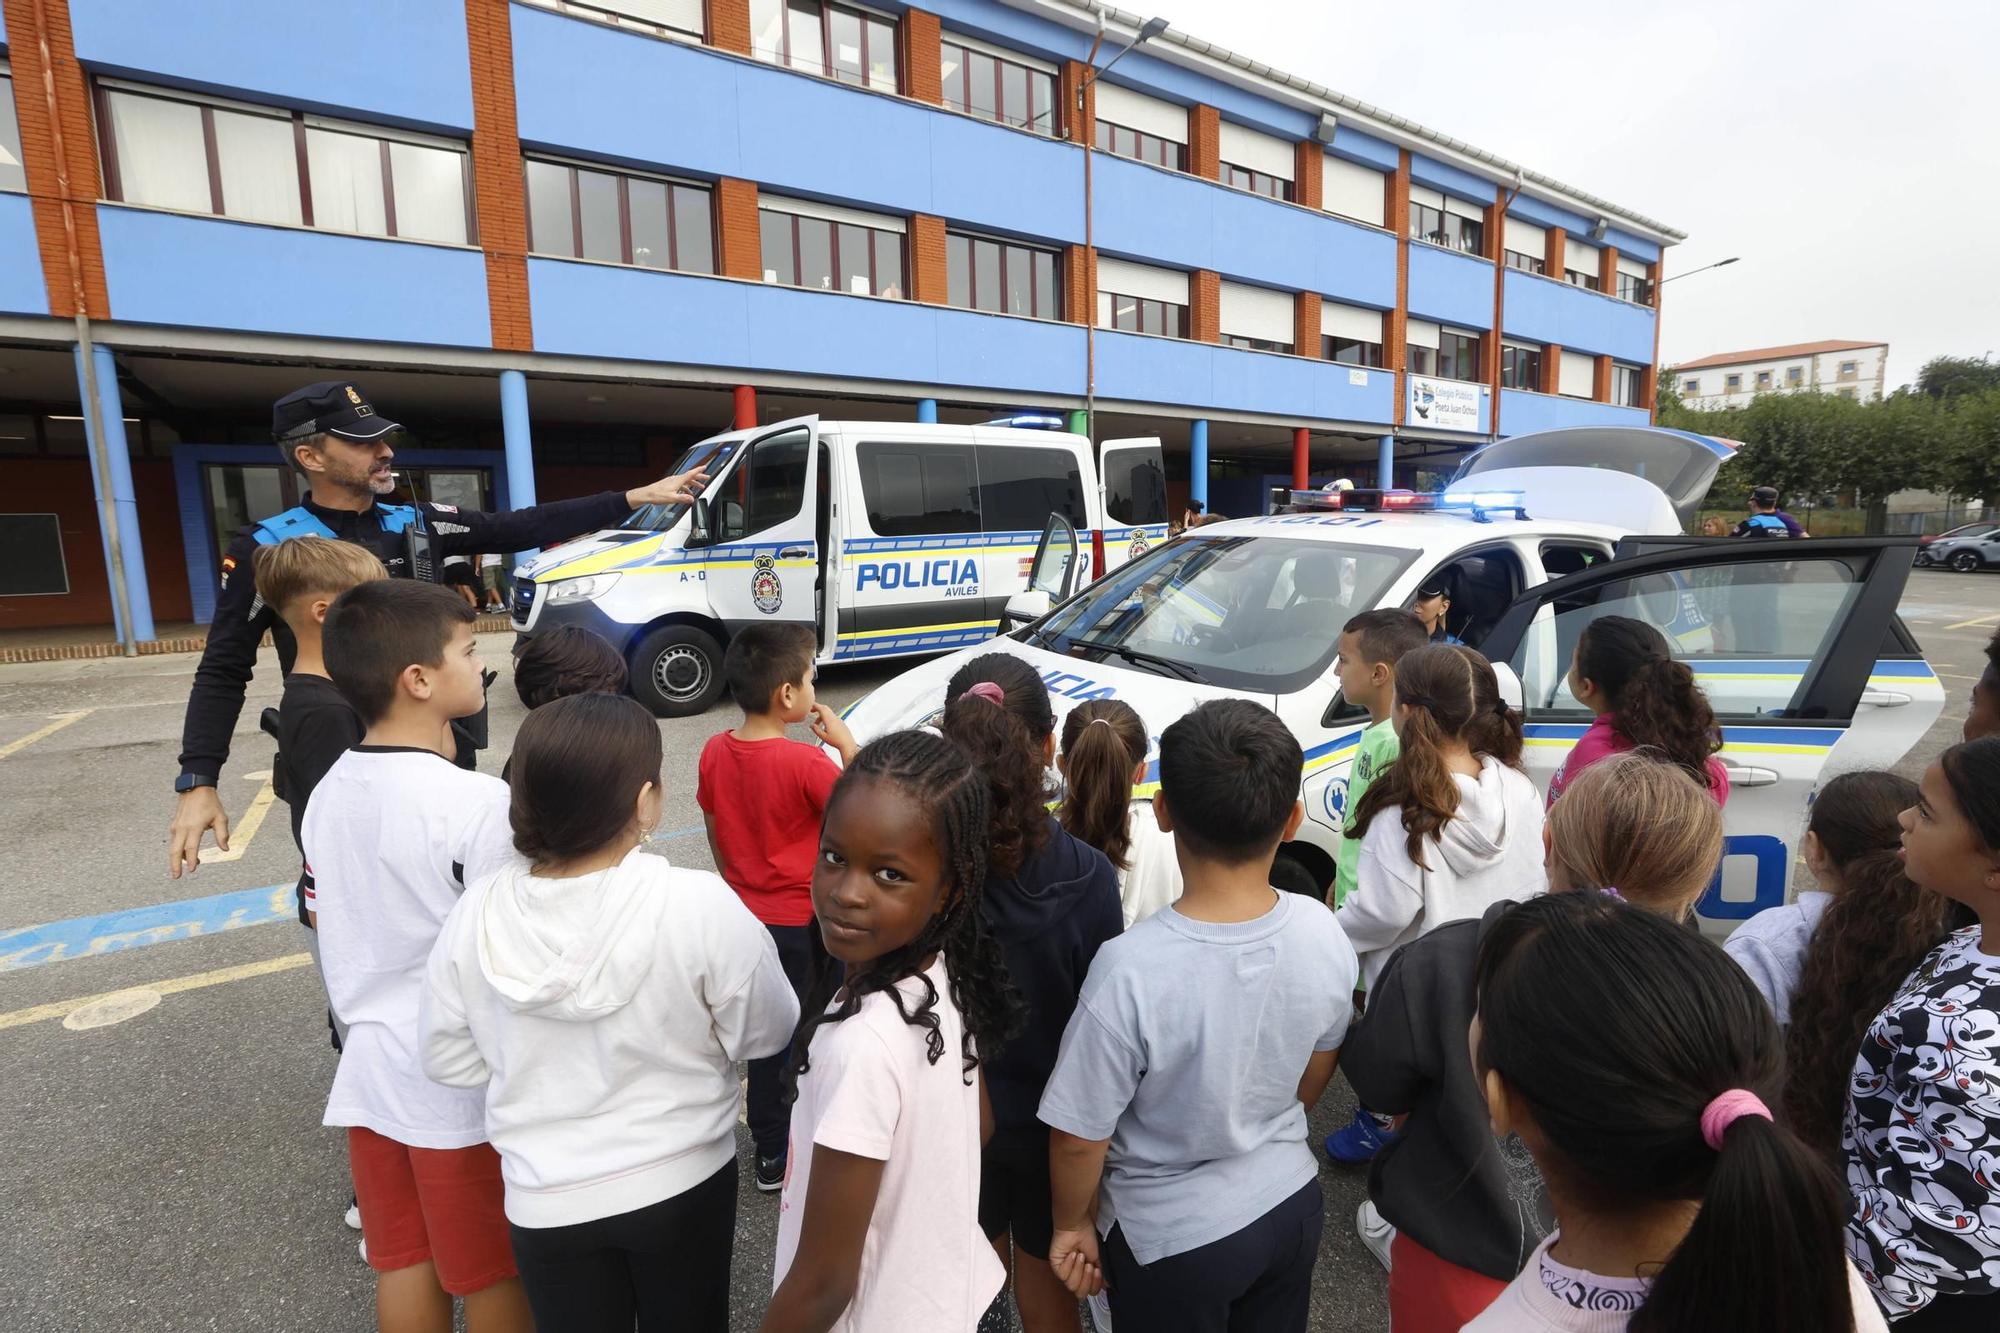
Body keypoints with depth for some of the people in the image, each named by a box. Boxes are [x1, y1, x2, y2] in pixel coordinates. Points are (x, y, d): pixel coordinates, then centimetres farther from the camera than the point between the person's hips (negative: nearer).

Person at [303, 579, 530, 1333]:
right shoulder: (478, 802, -24)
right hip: (463, 1079, -7)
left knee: (402, 1263, 22)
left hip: (370, 1070, 7)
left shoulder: (326, 795, 0)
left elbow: (334, 939, 9)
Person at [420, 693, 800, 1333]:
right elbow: (764, 1033, -13)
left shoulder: (474, 915, -17)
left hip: (546, 1200, 2)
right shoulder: (700, 905, -27)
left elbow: (448, 1059, -2)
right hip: (684, 1183, -1)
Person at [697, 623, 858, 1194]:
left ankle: (769, 1147, 35)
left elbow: (715, 834, 7)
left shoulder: (714, 753, -5)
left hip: (747, 916, 6)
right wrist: (845, 743, -15)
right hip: (805, 921, -6)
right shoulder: (805, 762, -25)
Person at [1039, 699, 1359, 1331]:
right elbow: (1317, 1074, 0)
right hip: (1293, 1204, 4)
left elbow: (1078, 1137, -21)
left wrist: (1072, 1223, -1)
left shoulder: (1131, 970, -34)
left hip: (1172, 1236, -4)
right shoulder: (1323, 933, -18)